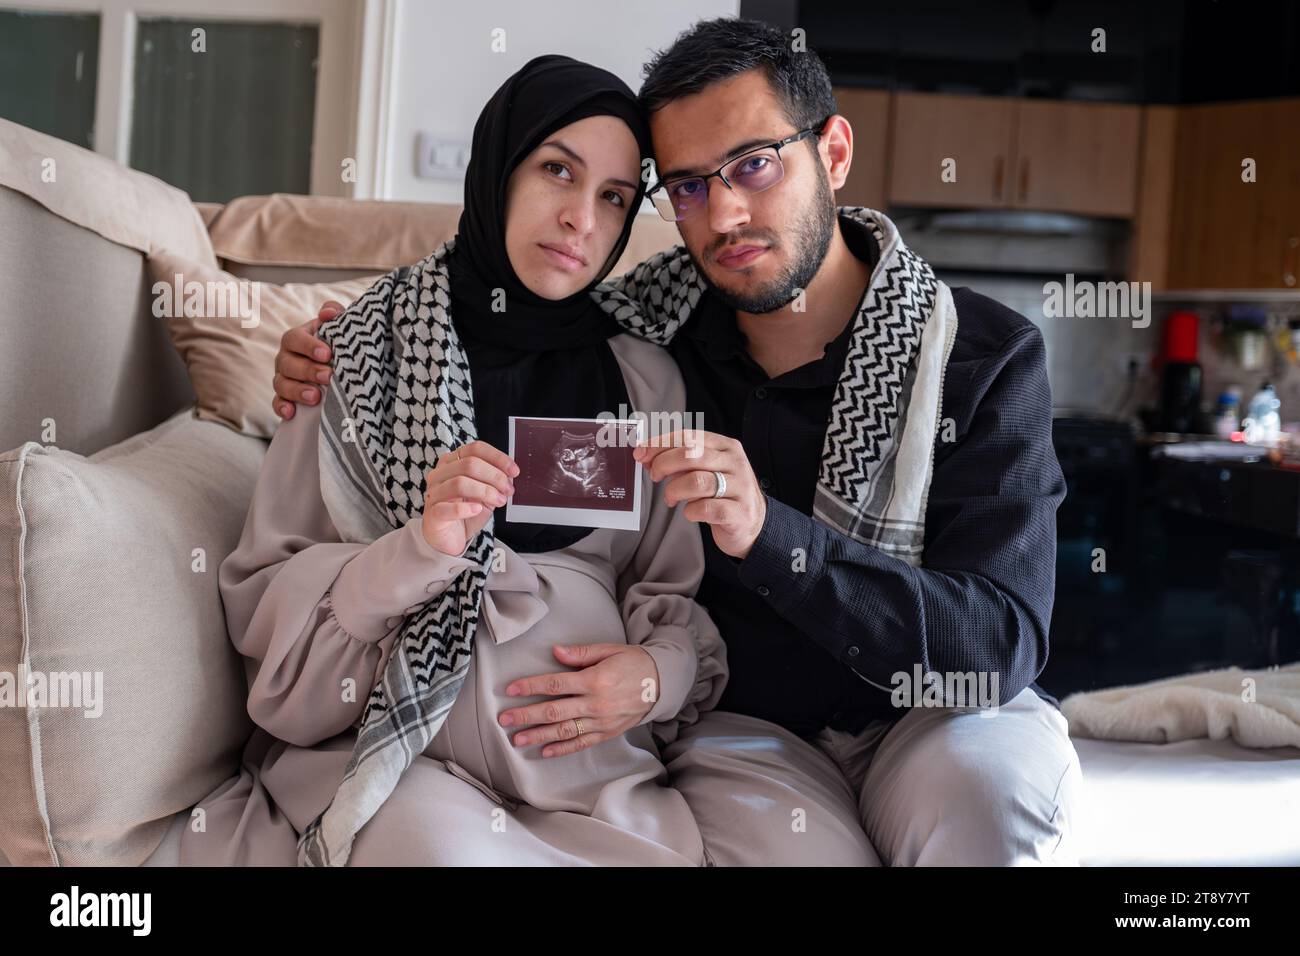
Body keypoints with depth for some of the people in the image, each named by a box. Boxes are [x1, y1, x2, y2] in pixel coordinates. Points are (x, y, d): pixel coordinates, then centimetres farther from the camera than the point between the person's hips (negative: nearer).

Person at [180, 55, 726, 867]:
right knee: (449, 844, -33)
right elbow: (265, 597, 1)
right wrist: (418, 549, -16)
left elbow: (680, 597, 13)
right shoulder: (363, 348, 3)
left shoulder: (646, 381, 10)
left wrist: (656, 674, -9)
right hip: (387, 737, -2)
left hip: (593, 763, 2)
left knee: (666, 851, -27)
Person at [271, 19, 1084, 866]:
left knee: (992, 794, -33)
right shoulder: (642, 335, -5)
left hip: (950, 709, 0)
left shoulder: (986, 357, -11)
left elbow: (1000, 646, -20)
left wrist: (769, 533, -34)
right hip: (741, 722, 1)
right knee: (800, 847, -31)